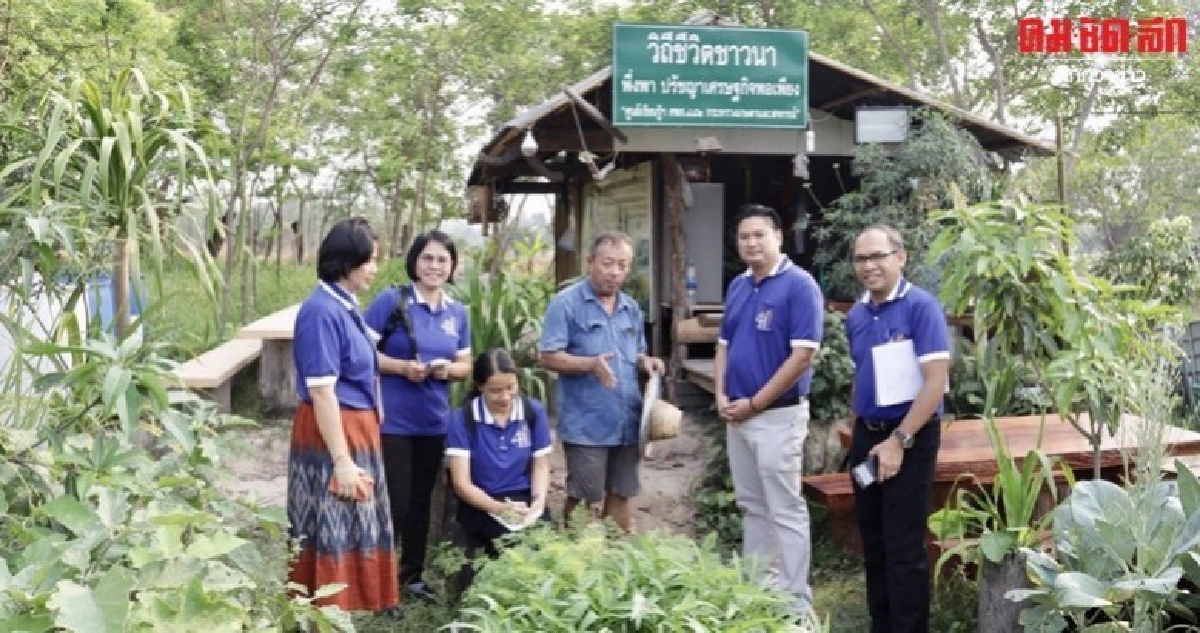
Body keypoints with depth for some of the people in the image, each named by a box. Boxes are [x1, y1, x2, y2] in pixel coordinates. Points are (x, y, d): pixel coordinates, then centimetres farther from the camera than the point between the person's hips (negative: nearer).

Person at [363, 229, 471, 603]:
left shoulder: (457, 312, 8)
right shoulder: (391, 300, -8)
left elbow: (466, 365, 13)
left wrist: (449, 369, -9)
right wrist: (402, 366, -21)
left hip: (434, 422, 5)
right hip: (392, 421, -5)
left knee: (421, 501, 15)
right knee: (394, 502, -2)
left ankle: (413, 575, 29)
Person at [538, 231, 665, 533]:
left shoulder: (632, 308, 12)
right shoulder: (566, 303, -9)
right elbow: (548, 357, -13)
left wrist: (646, 361, -2)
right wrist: (591, 364, -27)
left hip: (627, 423, 6)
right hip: (586, 425, -6)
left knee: (620, 494, 15)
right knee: (583, 497, 3)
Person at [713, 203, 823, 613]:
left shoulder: (799, 285, -13)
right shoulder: (737, 287, 10)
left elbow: (803, 355, -18)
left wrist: (755, 403, -16)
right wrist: (722, 397, 0)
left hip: (778, 415, -7)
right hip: (736, 416, 8)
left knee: (785, 511, -1)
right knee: (751, 506, 17)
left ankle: (795, 602, 8)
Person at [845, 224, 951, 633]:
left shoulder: (921, 306, -14)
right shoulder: (856, 315, 8)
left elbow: (936, 380, -18)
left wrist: (898, 441, -19)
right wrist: (858, 433, 11)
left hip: (910, 437, -7)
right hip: (866, 435, 7)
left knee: (903, 546, -1)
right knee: (873, 542, 14)